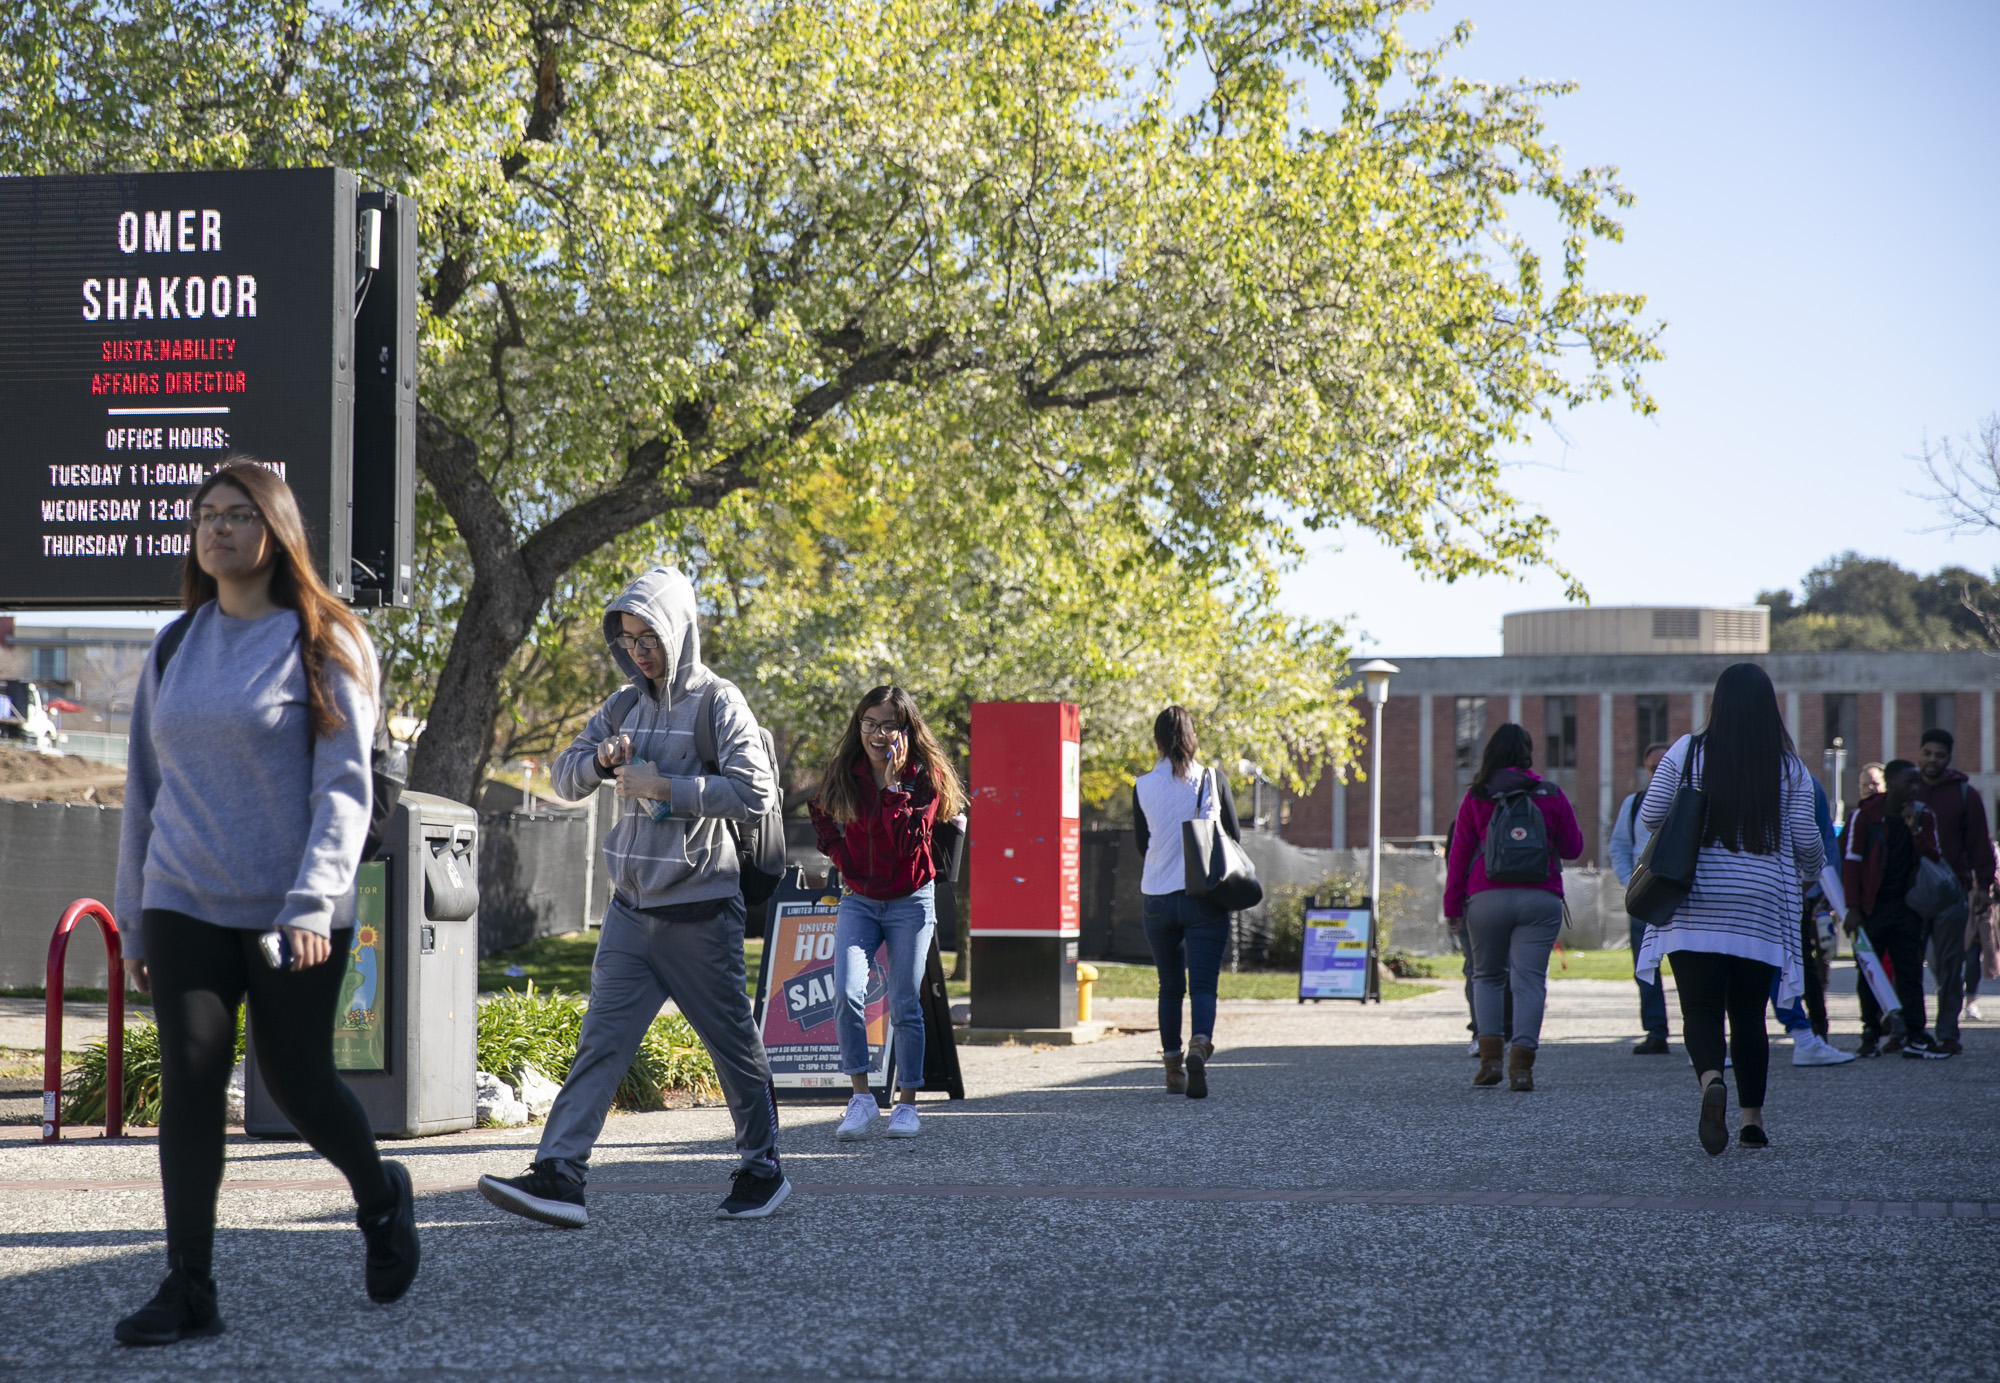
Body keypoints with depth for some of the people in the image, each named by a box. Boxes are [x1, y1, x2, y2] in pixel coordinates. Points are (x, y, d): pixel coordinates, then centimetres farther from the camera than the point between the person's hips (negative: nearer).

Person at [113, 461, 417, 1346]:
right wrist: (133, 920, 14)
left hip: (292, 914, -3)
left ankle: (380, 1198, 31)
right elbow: (144, 788, 15)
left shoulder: (325, 644, -3)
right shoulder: (175, 647, 11)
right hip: (185, 907, 3)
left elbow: (343, 787, -9)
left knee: (296, 1080, 1)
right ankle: (188, 1289, -1)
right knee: (189, 1082, -5)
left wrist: (313, 902, -21)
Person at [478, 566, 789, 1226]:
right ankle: (558, 1175, -9)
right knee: (601, 1040, -3)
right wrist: (601, 760, -8)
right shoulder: (626, 705, 11)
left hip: (699, 911, -6)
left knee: (733, 1044, 6)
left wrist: (666, 787, -19)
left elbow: (755, 793, -18)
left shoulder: (718, 703, -8)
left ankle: (762, 1169, 21)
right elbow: (564, 775, 13)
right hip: (631, 907, 6)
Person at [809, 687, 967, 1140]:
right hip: (858, 899, 2)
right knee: (847, 993, -16)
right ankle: (861, 1099, -9)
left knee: (905, 1005, 0)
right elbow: (823, 820, 20)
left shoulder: (924, 776, -8)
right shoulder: (844, 774, 0)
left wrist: (892, 783, -25)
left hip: (909, 901, -2)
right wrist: (843, 866, 7)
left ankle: (907, 1104, 12)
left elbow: (907, 841, -21)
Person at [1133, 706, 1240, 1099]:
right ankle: (1200, 1045, -30)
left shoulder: (1143, 786, -1)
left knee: (1170, 986, 14)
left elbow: (1142, 845, 9)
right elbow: (1235, 838, 3)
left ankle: (1173, 1069, 16)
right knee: (1203, 984, -4)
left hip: (1157, 899, 2)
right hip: (1206, 898, -2)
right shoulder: (1213, 781, -4)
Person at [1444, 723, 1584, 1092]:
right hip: (1540, 898, 0)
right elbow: (1573, 847, 14)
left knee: (1487, 975, 15)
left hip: (1487, 898, 0)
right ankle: (1521, 1064, -10)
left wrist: (1452, 905, 11)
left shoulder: (1476, 798, 4)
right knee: (1530, 980, 0)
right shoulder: (1552, 796, 5)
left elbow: (1458, 854, 5)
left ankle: (1490, 1057, 5)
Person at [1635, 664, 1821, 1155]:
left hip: (1694, 908, -1)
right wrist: (1808, 875, 22)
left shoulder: (1688, 752, -3)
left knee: (1701, 1009, -2)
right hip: (1760, 912, 1)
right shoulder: (1789, 768, 0)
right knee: (1749, 1014, 13)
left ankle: (1711, 1081, -30)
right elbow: (1806, 839, 0)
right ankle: (1752, 1119, 16)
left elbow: (1650, 816, -3)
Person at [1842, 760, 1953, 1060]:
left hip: (1906, 907, 2)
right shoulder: (1865, 815, -5)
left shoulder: (1924, 816, 6)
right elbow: (1851, 862, -5)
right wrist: (1853, 908, -10)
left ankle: (1915, 1035, -1)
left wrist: (1915, 829, -13)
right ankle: (1871, 1033, 13)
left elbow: (1933, 859, 2)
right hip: (1872, 908, -2)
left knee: (1910, 972, -1)